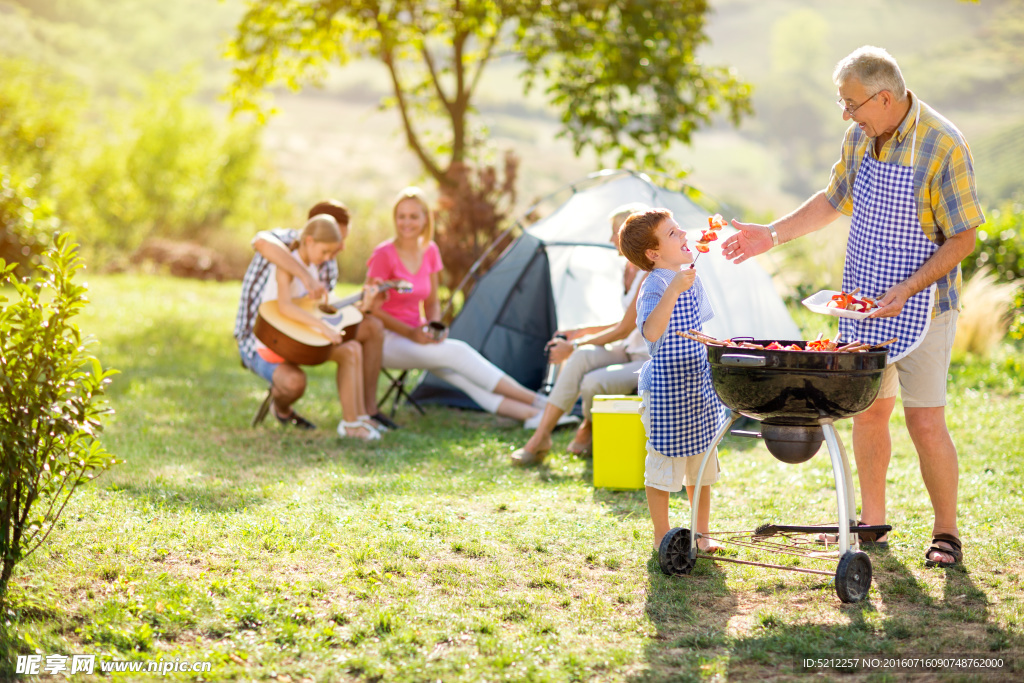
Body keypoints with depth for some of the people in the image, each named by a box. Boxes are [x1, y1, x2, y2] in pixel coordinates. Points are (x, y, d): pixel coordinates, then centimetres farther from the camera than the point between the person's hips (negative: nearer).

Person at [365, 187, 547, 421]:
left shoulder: (429, 252, 5)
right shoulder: (384, 255, -15)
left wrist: (434, 327, -8)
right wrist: (410, 333, -22)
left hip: (416, 336, 6)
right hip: (386, 340, -6)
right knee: (457, 352, -27)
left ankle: (532, 415, -37)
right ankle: (536, 402, -29)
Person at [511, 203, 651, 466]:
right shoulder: (630, 271, 11)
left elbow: (624, 330, -18)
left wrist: (574, 345, -12)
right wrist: (580, 333, 14)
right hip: (631, 353, 8)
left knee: (594, 382, -29)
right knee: (582, 357, -20)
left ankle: (589, 430, 7)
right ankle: (540, 437, -18)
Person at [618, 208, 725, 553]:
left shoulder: (691, 280, 7)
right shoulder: (655, 287, -19)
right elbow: (651, 331, -38)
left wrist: (712, 370, 20)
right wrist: (673, 290, -45)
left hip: (698, 387, 8)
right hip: (666, 389, -8)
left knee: (702, 464, 16)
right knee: (664, 463, 2)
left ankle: (702, 532, 29)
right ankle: (662, 538, 14)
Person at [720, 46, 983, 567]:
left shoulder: (942, 147, -18)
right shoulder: (860, 138, 3)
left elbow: (962, 239, -16)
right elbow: (833, 201, 20)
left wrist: (905, 291, -24)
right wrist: (772, 235, 13)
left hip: (920, 306, -6)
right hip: (863, 303, 6)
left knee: (926, 424, -5)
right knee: (867, 410, 11)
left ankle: (946, 533, 10)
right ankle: (872, 522, 24)